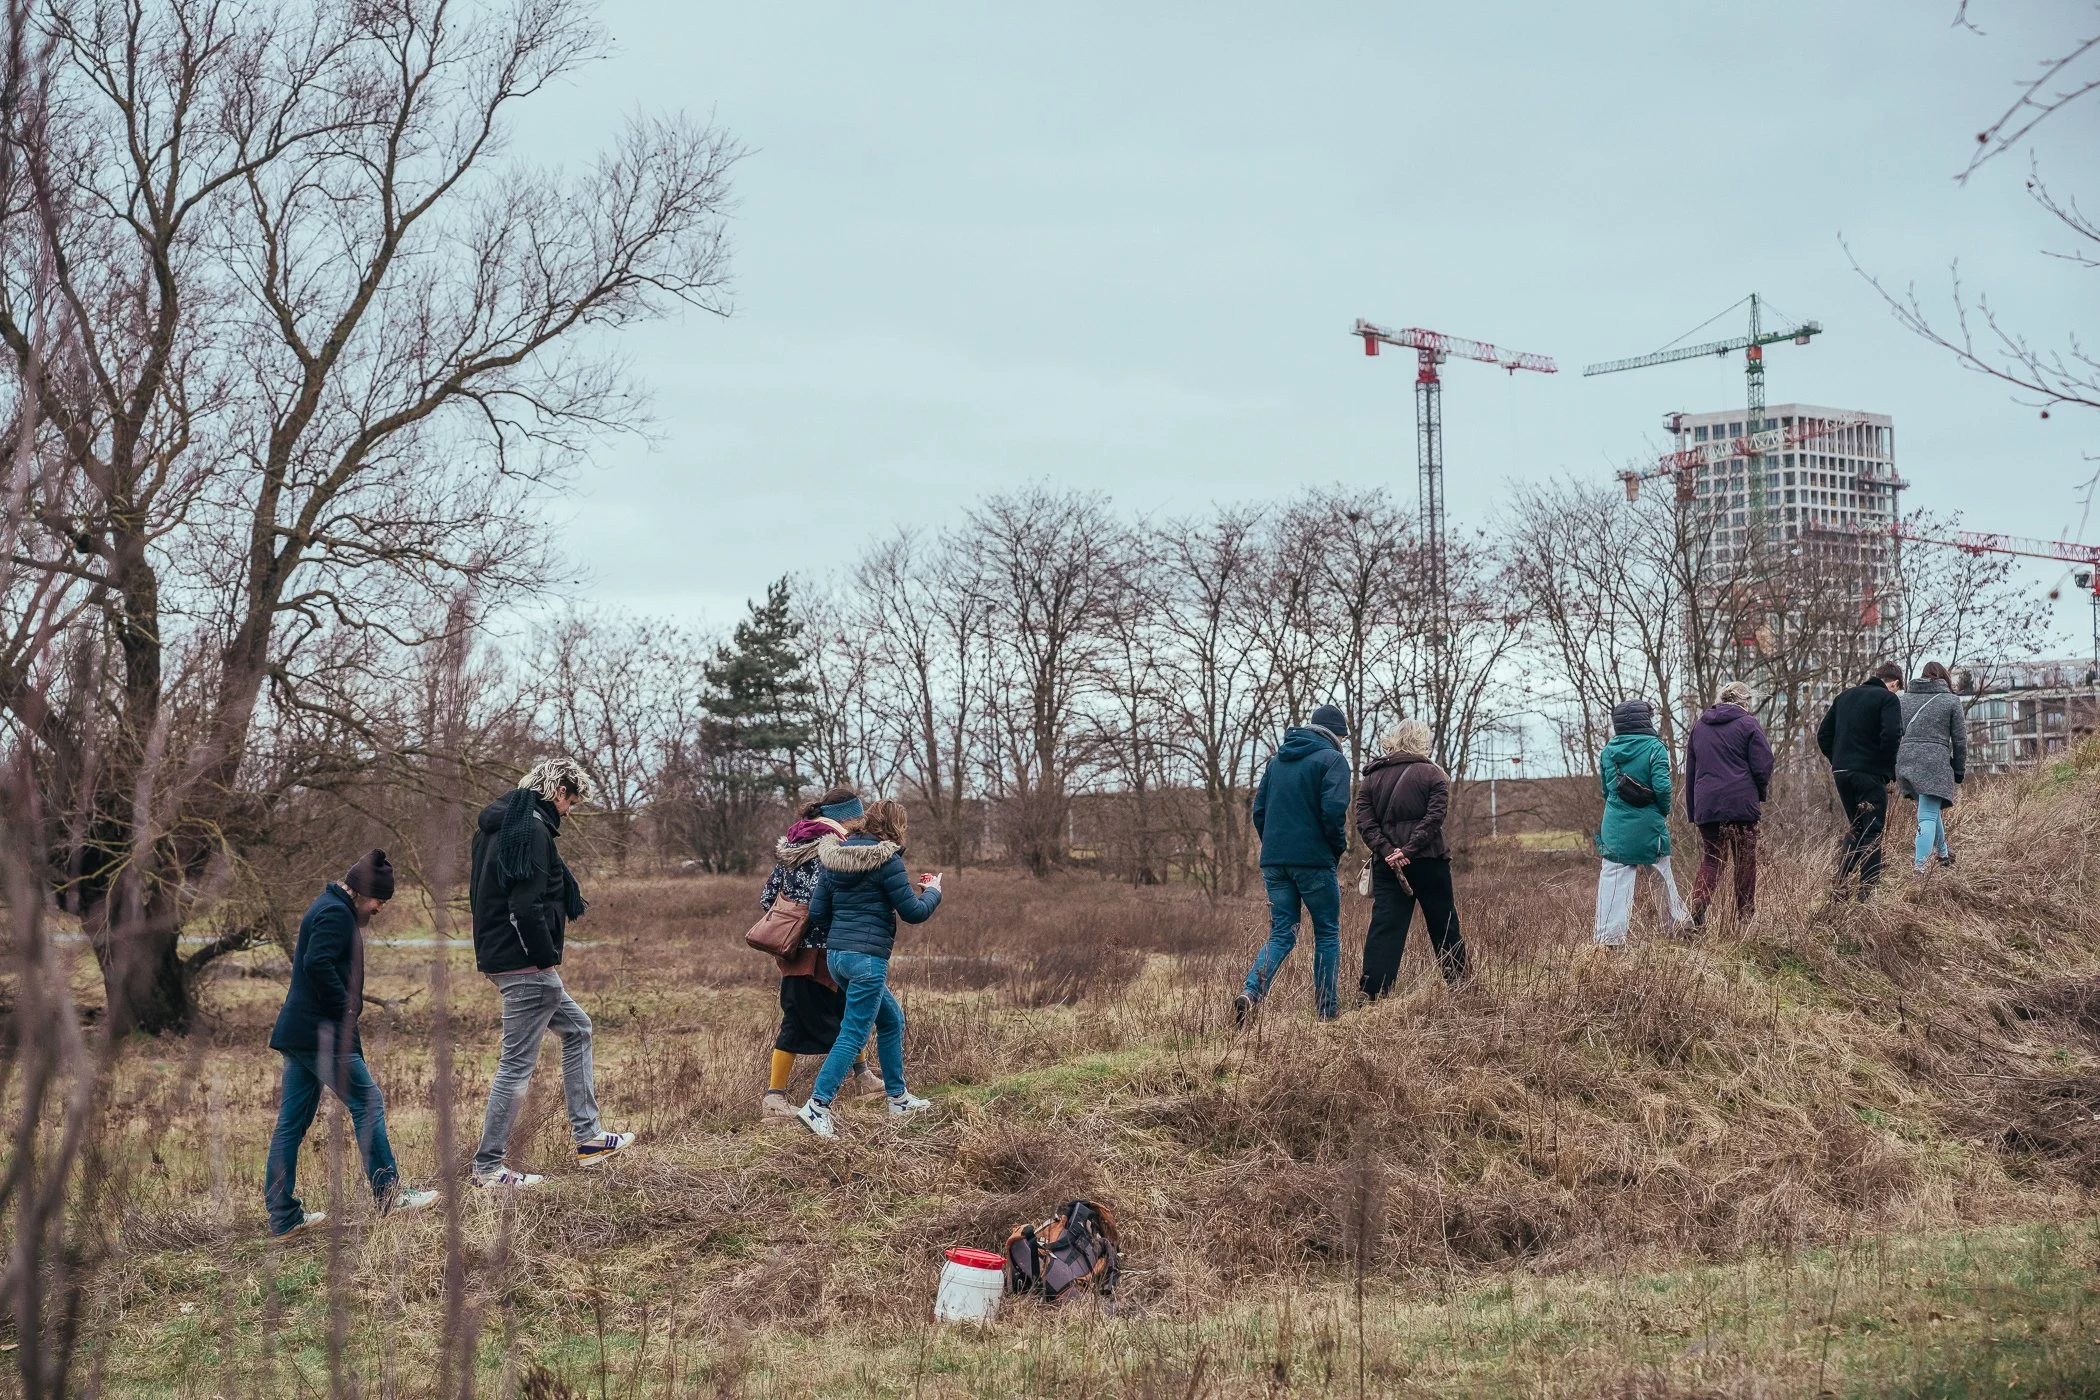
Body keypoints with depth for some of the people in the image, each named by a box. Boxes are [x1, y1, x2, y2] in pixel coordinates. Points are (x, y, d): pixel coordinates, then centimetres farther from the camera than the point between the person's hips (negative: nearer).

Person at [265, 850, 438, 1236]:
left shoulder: (326, 908, 21)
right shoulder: (336, 913, -11)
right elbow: (318, 964, -24)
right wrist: (347, 1009, -16)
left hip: (296, 1031, 11)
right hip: (323, 1033, -11)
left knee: (292, 1121, 7)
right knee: (367, 1103, -4)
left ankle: (283, 1216, 8)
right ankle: (389, 1196, 0)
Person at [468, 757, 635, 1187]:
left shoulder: (496, 824, 14)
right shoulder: (533, 828, -17)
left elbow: (485, 893, 21)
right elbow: (526, 906, -26)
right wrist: (548, 957, -16)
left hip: (498, 957, 11)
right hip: (526, 963, -11)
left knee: (576, 1028, 23)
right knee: (517, 1064, -4)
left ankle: (588, 1137, 24)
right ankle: (488, 1167, 1)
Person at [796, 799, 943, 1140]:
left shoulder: (835, 858, 11)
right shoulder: (887, 860, -11)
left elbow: (816, 912, 10)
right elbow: (913, 912, -8)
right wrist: (933, 892, 12)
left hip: (836, 954, 9)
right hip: (867, 957, -9)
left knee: (892, 1019, 22)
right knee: (854, 1035, -6)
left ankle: (898, 1098, 28)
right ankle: (817, 1106, -13)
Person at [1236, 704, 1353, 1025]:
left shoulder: (1278, 760, 15)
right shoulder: (1331, 759, -5)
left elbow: (1259, 809, 13)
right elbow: (1333, 809, -17)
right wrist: (1339, 845, -2)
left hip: (1274, 861, 6)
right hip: (1314, 861, -5)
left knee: (1281, 935, 7)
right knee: (1327, 933, 8)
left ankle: (1251, 992, -16)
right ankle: (1327, 1009, 9)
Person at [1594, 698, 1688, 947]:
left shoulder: (1608, 751, 5)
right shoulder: (1654, 748, -8)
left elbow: (1605, 789, 11)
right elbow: (1662, 786, -15)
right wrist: (1665, 811, 1)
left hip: (1615, 827, 2)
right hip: (1649, 826, -2)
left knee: (1613, 878, -2)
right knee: (1662, 875, 15)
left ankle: (1608, 936, -11)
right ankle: (1678, 922, 28)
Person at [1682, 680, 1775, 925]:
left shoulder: (1699, 727, 16)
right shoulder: (1748, 725, -1)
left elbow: (1690, 771, 18)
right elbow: (1762, 766, -5)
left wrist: (1692, 811, 21)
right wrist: (1760, 795, 13)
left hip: (1706, 806, 4)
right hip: (1742, 804, -4)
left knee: (1710, 860, 5)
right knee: (1745, 863, 6)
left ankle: (1696, 910, -19)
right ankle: (1745, 918, 8)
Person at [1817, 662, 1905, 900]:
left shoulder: (1844, 696, 15)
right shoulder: (1888, 699, -5)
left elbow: (1823, 735, 14)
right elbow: (1891, 735, -19)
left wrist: (1837, 760, 15)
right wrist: (1889, 769, -7)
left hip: (1841, 772, 6)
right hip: (1871, 774, -6)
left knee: (1854, 828, 19)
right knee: (1872, 832, 1)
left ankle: (1841, 883, 12)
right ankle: (1868, 890, -4)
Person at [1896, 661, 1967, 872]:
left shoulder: (1904, 698, 14)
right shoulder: (1950, 701, 6)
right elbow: (1960, 741, 6)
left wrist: (1893, 767, 20)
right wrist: (1959, 772, 14)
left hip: (1905, 761, 5)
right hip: (1934, 763, -5)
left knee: (1930, 809, 25)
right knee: (1928, 816, -7)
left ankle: (1943, 852, 41)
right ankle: (1919, 868, -20)